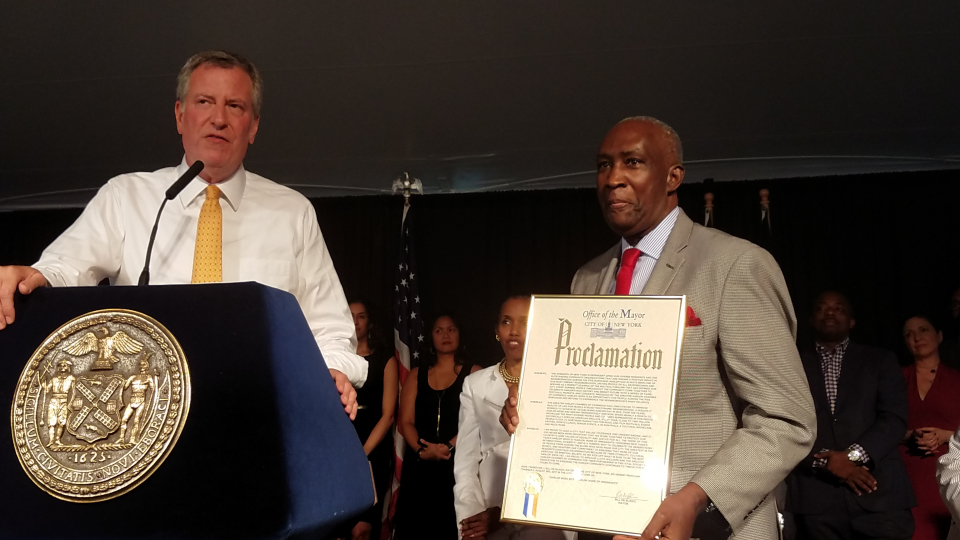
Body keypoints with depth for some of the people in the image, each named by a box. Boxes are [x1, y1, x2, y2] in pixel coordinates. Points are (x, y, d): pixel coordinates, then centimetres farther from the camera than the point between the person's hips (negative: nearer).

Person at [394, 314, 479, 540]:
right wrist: (421, 450, -11)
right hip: (419, 464, 3)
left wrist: (448, 447, -17)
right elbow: (406, 421, 6)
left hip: (458, 463, -3)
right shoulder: (416, 374, 14)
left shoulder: (474, 374, 5)